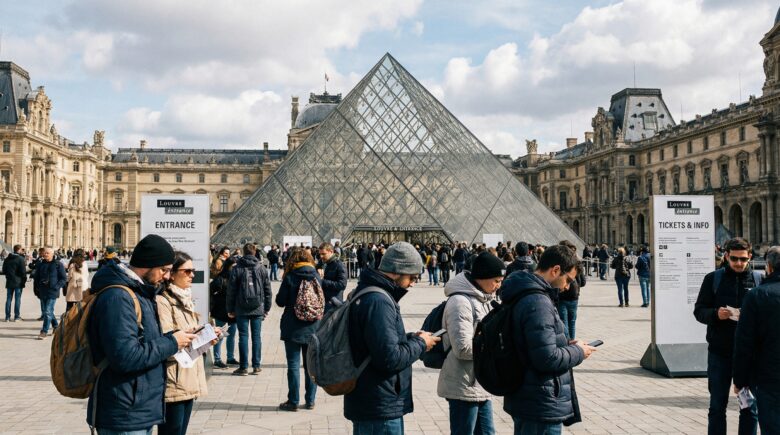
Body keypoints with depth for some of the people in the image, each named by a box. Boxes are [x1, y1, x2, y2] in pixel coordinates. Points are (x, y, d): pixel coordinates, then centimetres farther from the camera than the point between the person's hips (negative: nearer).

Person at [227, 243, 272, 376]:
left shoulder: (236, 269, -4)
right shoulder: (261, 268, 2)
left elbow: (231, 291, -2)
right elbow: (267, 290, 5)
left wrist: (230, 309, 6)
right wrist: (267, 308, 12)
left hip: (241, 309, -1)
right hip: (258, 309, 2)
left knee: (243, 336, 3)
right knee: (256, 336, 7)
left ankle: (243, 367, 5)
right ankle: (256, 366, 10)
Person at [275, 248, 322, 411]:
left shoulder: (290, 277, -9)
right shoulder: (316, 277, -1)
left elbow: (280, 301, -6)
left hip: (293, 328, -3)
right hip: (313, 327, 3)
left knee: (293, 365, 3)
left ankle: (293, 401, 7)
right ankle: (310, 401, 16)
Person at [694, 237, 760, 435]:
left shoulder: (758, 280, 2)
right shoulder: (713, 279, 2)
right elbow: (699, 310, 2)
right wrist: (715, 314, -18)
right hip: (720, 351, 0)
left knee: (750, 407, 8)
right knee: (717, 406, 9)